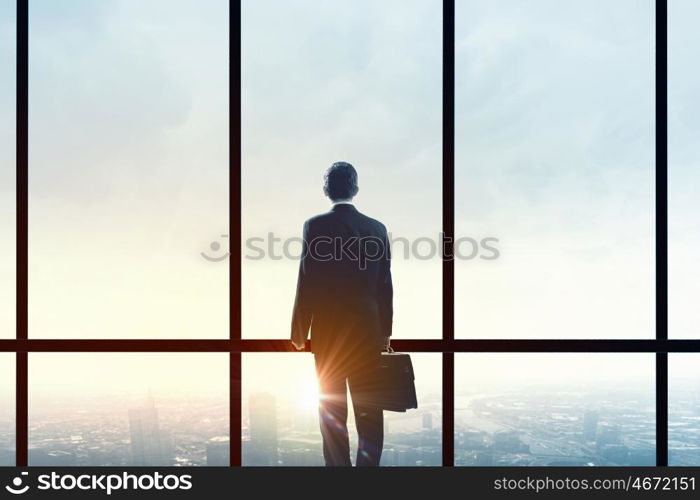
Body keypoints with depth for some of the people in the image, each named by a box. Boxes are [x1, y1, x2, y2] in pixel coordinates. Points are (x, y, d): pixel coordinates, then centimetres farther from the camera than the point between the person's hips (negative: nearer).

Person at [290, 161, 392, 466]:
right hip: (369, 330, 3)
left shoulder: (315, 226, -7)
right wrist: (385, 332, 14)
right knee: (369, 409, 7)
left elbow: (307, 282, -8)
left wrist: (299, 332, 1)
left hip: (328, 329, -2)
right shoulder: (377, 228, 3)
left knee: (332, 407, 4)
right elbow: (385, 286, 6)